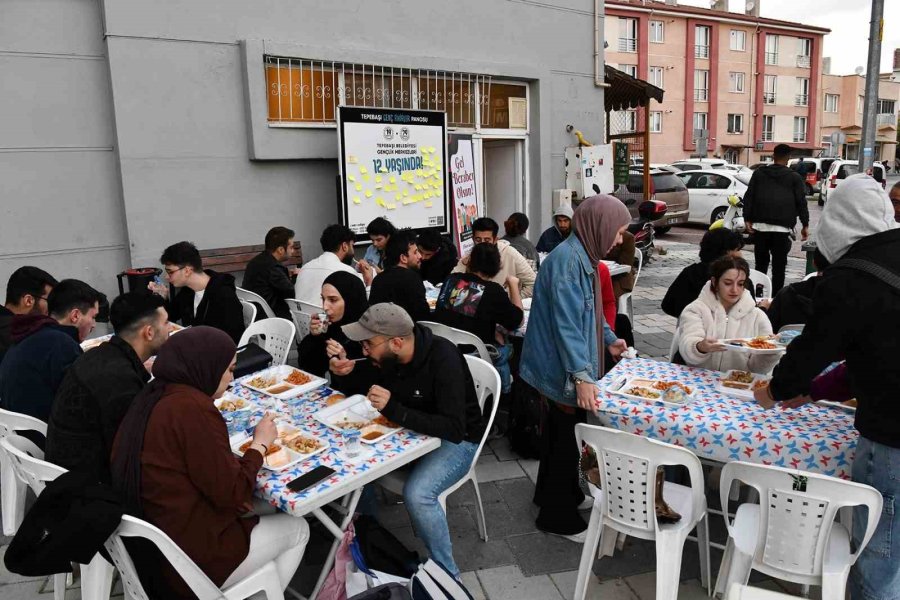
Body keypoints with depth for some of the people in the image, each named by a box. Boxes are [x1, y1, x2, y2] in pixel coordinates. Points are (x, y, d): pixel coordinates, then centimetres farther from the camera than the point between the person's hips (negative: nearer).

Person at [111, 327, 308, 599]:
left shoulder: (155, 397, 2)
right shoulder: (193, 408, -25)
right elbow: (231, 493, -20)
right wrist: (260, 444, -7)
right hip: (191, 560, -8)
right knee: (297, 529, 11)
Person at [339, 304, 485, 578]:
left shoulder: (442, 357, -31)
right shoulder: (386, 357, -12)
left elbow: (454, 429, -36)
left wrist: (392, 409, -43)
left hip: (457, 440, -7)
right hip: (409, 429, 7)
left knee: (416, 493, -30)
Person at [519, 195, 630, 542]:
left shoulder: (583, 256, 8)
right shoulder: (568, 260, -24)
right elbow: (566, 323, -30)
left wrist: (609, 340, 22)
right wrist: (582, 376, -33)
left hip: (561, 368, 10)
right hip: (564, 369, -10)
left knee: (559, 432, 23)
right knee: (568, 438, 4)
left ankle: (552, 492, 42)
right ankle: (557, 517, 21)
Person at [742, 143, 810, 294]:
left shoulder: (759, 173, 11)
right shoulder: (794, 177, 6)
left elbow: (748, 197, 6)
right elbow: (801, 202, 2)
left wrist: (747, 219, 4)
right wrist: (805, 225, 3)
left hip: (760, 225, 2)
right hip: (782, 227, -2)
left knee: (761, 262, 10)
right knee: (779, 264, 1)